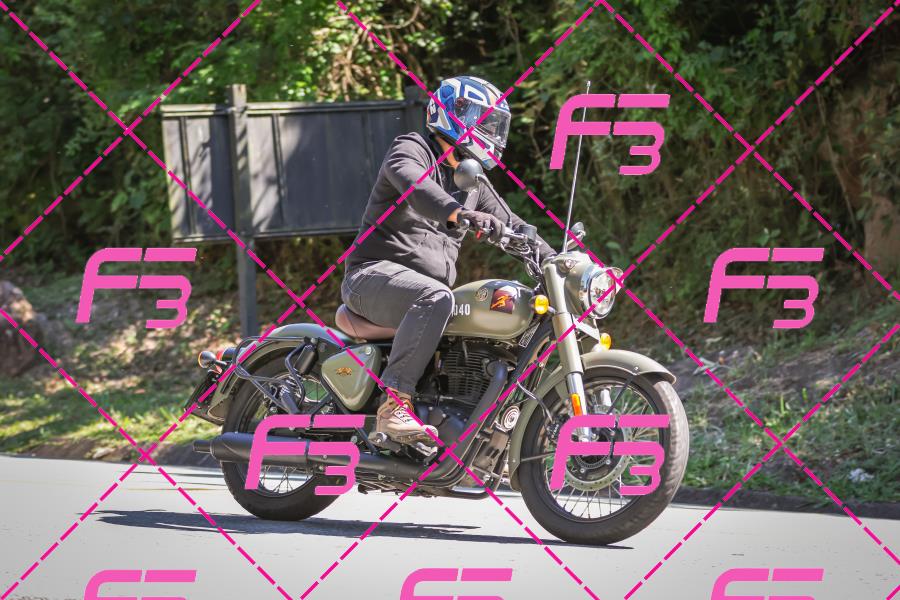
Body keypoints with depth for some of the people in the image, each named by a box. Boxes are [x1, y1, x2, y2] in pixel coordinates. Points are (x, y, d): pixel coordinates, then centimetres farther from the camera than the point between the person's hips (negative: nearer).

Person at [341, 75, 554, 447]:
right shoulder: (411, 150, -3)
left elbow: (511, 226, 25)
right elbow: (413, 184, -27)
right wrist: (458, 212, -46)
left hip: (428, 286, 9)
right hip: (376, 273, -9)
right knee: (436, 298, -38)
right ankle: (395, 402, -44)